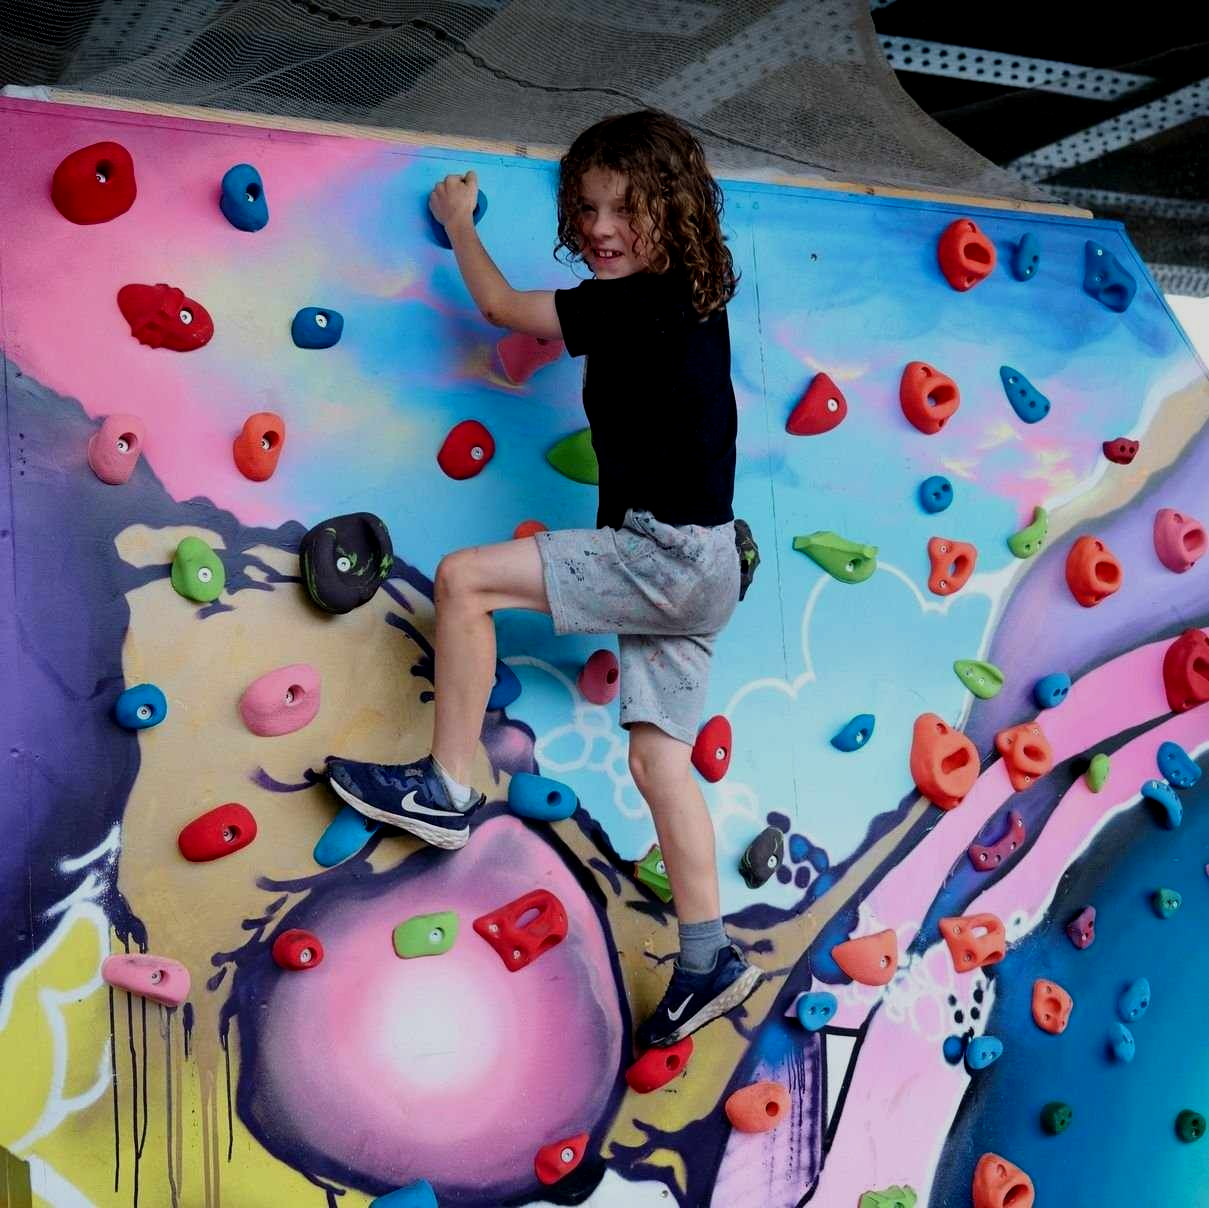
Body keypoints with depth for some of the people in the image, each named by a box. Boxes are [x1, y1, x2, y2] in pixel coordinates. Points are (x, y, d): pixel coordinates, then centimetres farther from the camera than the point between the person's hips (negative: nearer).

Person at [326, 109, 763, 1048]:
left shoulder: (635, 306, -14)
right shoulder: (688, 301, 11)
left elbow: (501, 307, -2)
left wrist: (458, 222, 14)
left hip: (667, 556, -10)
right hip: (688, 565, 10)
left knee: (464, 578, -10)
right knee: (659, 759, 7)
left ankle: (446, 788, -2)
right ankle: (709, 960, 8)